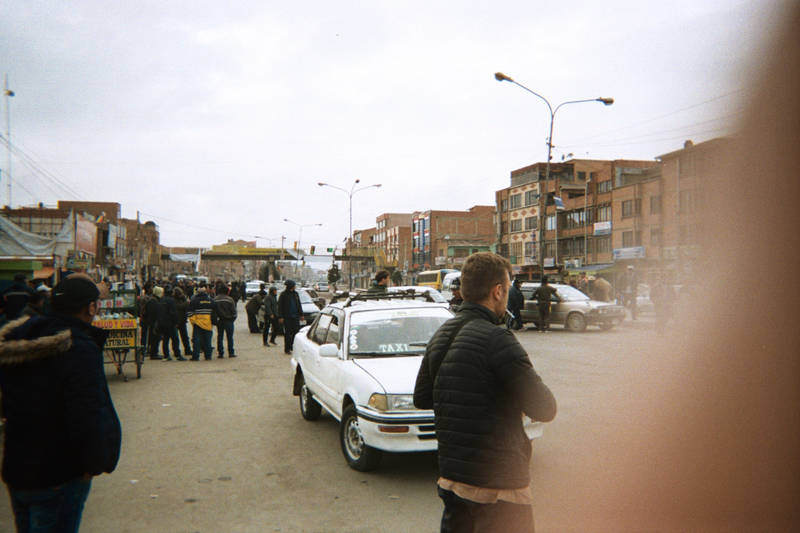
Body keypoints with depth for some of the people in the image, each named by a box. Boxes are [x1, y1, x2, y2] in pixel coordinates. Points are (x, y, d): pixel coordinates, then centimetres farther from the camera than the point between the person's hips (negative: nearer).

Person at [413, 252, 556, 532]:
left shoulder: (441, 336, 4)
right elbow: (544, 408, -19)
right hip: (498, 485, -8)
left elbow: (421, 398, 15)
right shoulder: (496, 339, -21)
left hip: (450, 476, 8)